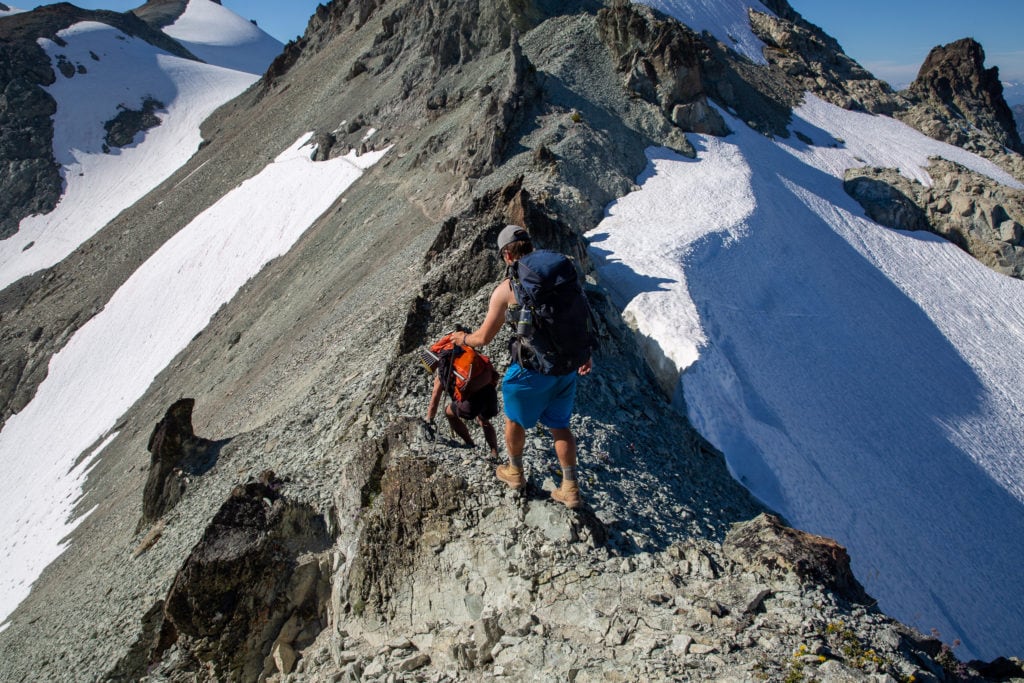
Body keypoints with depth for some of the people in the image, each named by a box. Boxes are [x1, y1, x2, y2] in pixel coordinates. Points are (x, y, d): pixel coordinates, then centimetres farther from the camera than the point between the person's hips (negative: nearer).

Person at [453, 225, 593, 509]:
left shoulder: (505, 289, -11)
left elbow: (483, 338, -4)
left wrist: (461, 337, 16)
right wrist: (586, 352, 15)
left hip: (531, 370, -4)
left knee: (514, 419, 24)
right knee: (560, 425, 22)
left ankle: (515, 472, 46)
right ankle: (570, 489, 27)